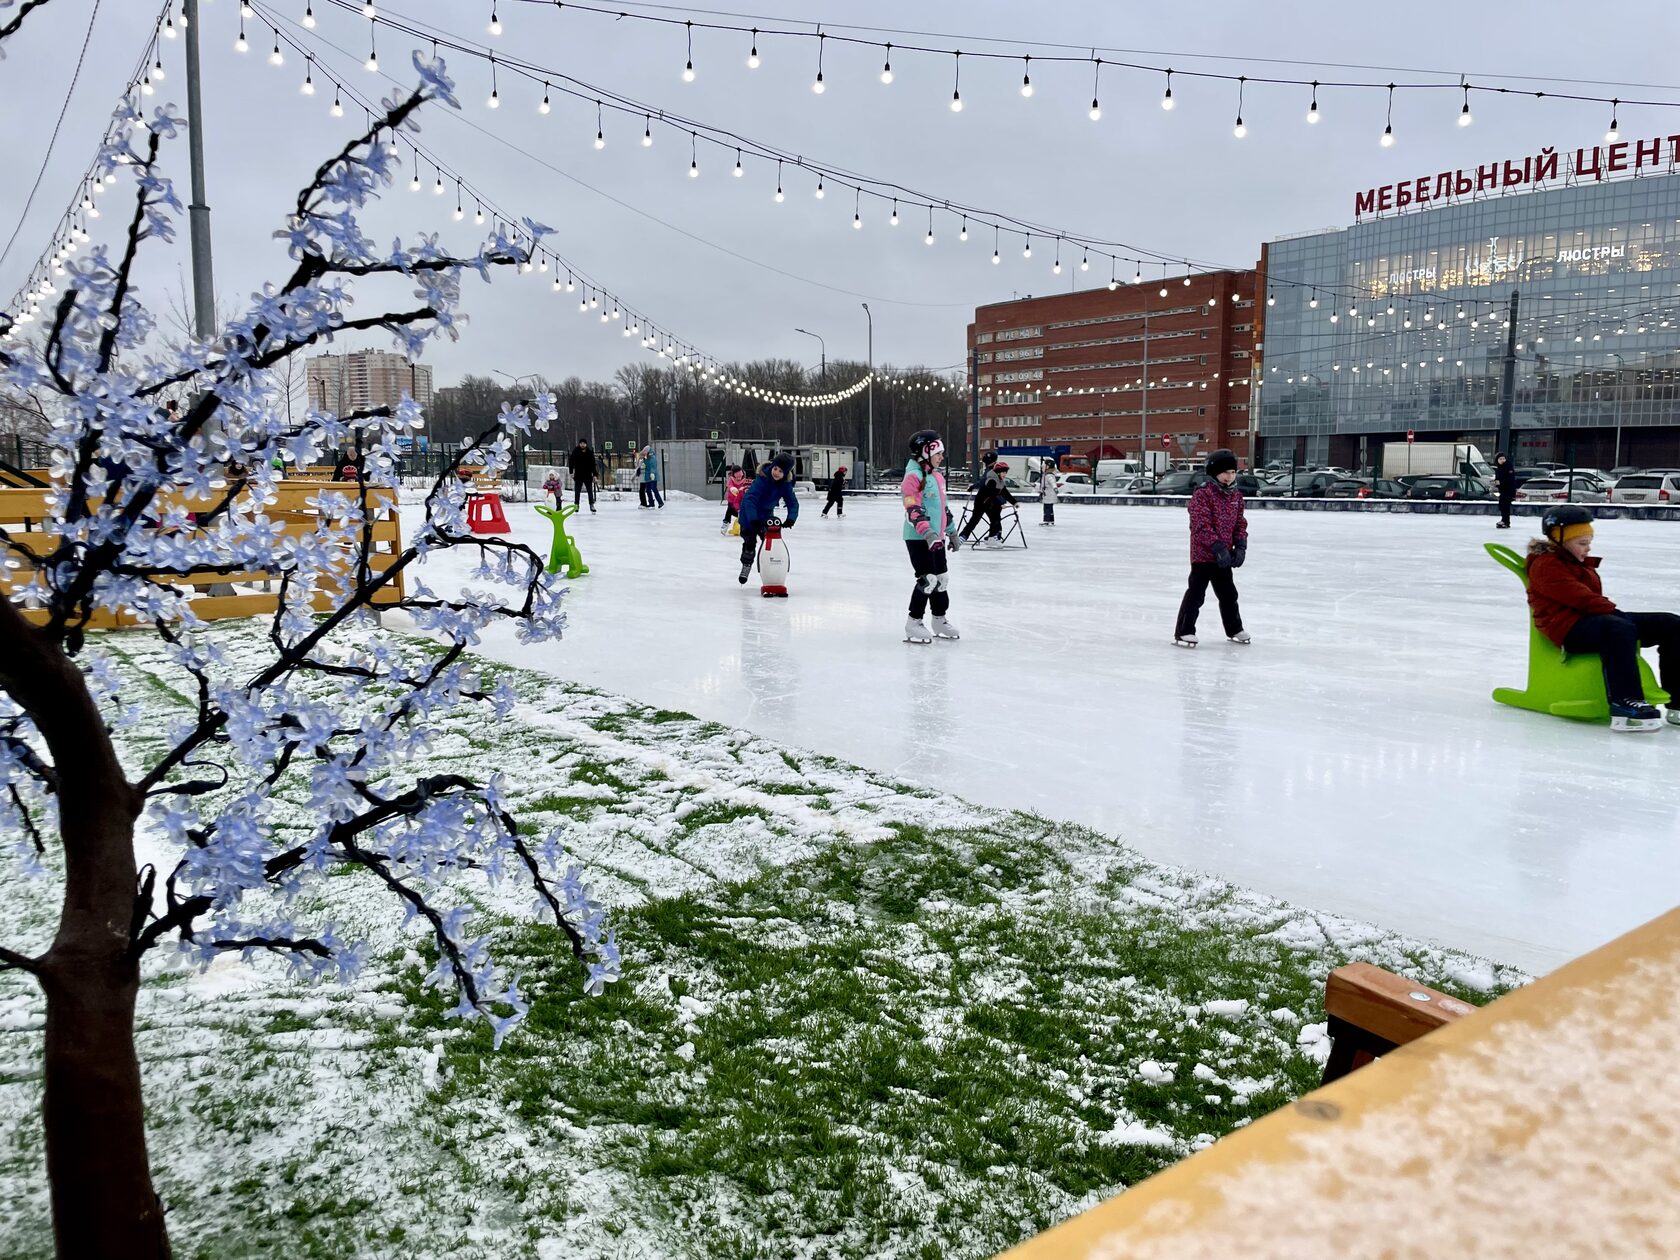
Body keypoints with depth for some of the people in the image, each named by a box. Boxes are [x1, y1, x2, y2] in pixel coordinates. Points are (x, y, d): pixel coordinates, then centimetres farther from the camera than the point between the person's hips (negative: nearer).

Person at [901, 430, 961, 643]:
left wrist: (952, 531, 26)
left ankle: (939, 620, 26)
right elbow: (912, 508, -23)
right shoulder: (914, 476, -15)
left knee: (942, 578, 13)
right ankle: (913, 623, -1)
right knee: (928, 579, -11)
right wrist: (927, 532, -31)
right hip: (918, 538, -9)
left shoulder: (937, 476, 15)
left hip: (937, 537, 9)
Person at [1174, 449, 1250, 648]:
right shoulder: (1203, 494, -16)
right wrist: (1217, 547, -27)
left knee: (1228, 593, 18)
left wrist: (1240, 546, -1)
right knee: (1196, 593, -6)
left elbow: (1240, 523, 12)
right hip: (1203, 554, -7)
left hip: (1224, 555, 7)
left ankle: (1234, 629, 33)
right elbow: (1201, 525, -22)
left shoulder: (1236, 495, 8)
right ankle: (1183, 631, 0)